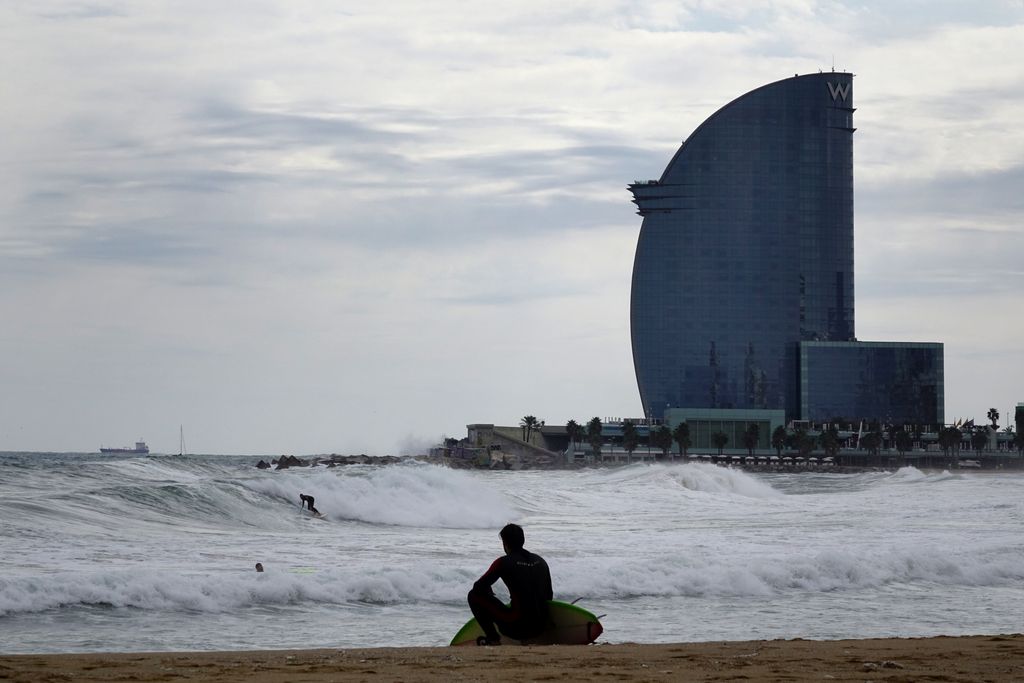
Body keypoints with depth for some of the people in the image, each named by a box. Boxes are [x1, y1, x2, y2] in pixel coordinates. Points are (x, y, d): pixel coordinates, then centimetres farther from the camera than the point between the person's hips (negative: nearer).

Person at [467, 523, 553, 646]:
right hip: (541, 627, 7)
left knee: (474, 596, 5)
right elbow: (549, 596, 17)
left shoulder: (504, 562, -6)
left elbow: (479, 587, -2)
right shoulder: (540, 561, 11)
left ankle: (493, 639, 0)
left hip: (517, 627, -7)